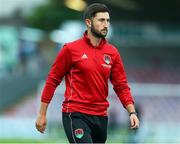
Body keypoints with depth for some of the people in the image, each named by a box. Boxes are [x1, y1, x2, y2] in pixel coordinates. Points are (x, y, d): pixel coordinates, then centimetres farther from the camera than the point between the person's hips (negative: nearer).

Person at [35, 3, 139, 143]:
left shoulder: (112, 52, 8)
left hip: (101, 117, 6)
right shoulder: (71, 49, -5)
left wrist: (132, 112, -4)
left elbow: (121, 86, 10)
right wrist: (42, 114, -1)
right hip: (76, 115, -6)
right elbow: (52, 80, 0)